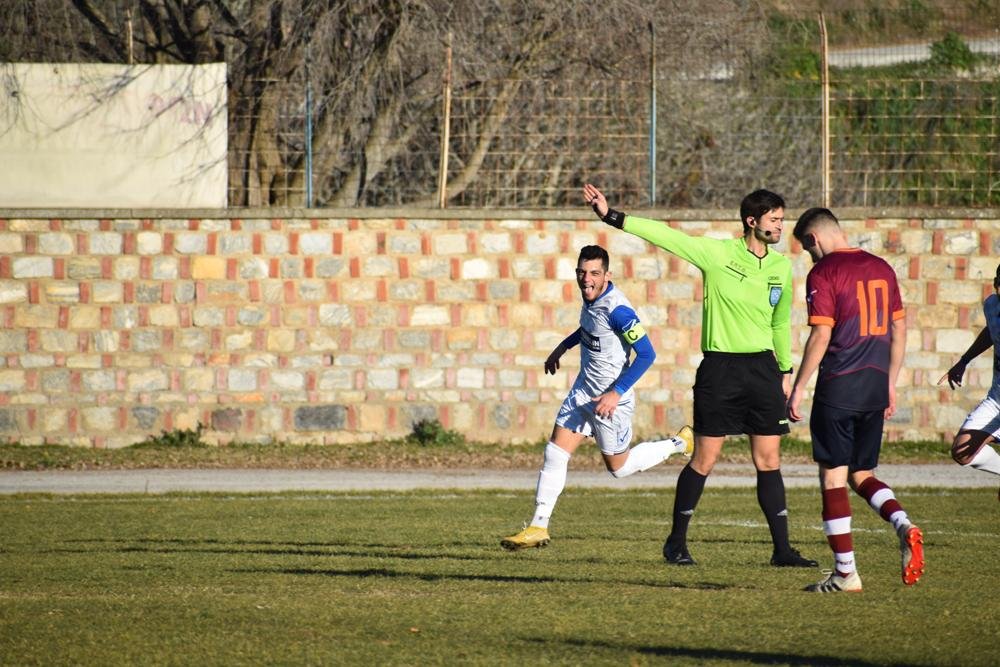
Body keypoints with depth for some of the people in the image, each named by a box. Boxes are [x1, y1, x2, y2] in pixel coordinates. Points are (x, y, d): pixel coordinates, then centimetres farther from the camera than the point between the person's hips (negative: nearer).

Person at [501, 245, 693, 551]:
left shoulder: (617, 310, -26)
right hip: (583, 390, 8)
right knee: (555, 453, 0)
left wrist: (616, 393, -27)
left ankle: (680, 443, 29)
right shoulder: (592, 297, 0)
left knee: (619, 467, 10)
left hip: (611, 399, -8)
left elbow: (646, 354, -25)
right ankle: (538, 528, 5)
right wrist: (563, 346, 26)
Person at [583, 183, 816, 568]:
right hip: (720, 369, -4)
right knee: (704, 460, 0)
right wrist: (612, 217, -17)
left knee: (769, 461, 3)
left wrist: (786, 371, 20)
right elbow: (665, 236, -11)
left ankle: (782, 550, 6)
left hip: (763, 368, 4)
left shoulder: (781, 266, 8)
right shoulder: (717, 253, -6)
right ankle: (677, 542, 14)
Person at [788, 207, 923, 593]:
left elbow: (821, 336, -14)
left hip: (838, 387, -7)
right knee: (861, 474, 16)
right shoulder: (881, 268, 12)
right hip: (875, 386, 7)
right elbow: (899, 330, 15)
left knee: (833, 477, 0)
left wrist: (798, 388, -8)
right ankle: (903, 525, -10)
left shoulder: (823, 273, -8)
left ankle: (845, 572, 0)